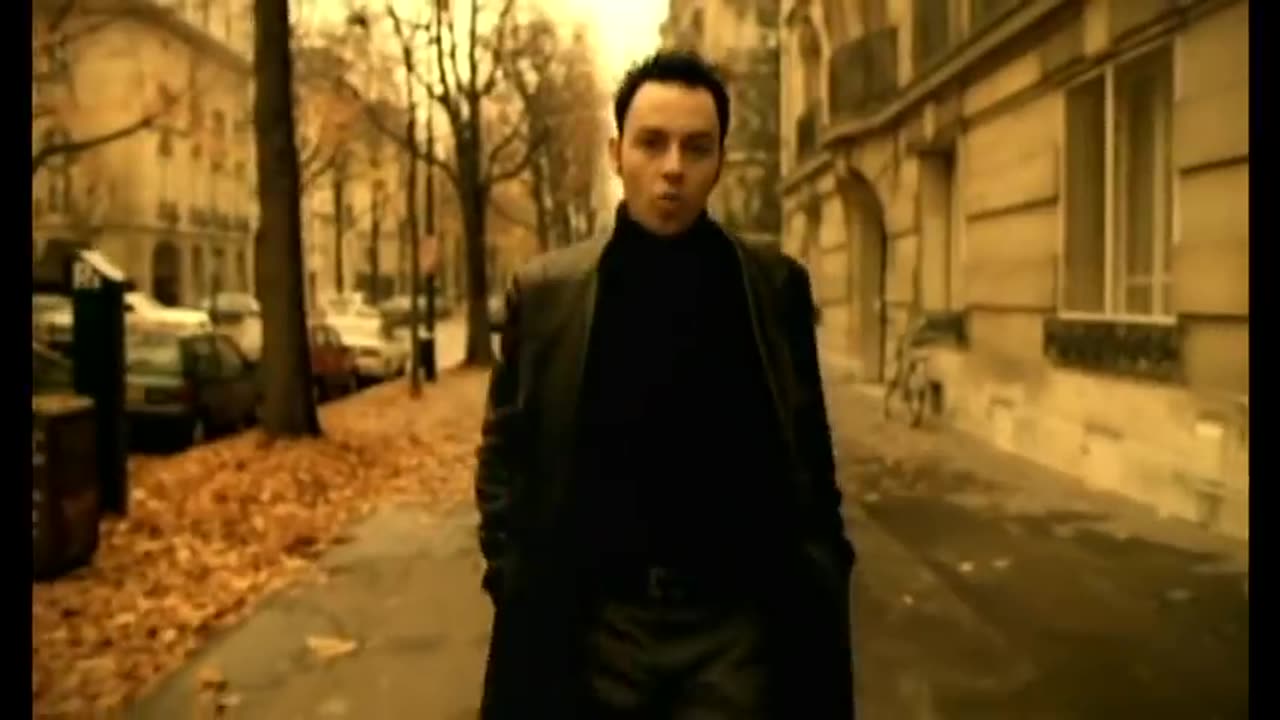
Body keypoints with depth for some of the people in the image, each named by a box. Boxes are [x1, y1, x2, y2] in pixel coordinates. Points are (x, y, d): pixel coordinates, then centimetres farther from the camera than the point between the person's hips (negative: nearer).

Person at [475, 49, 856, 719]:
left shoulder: (776, 287, 0)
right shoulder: (545, 291, -1)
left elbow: (809, 456, 5)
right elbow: (504, 452, 5)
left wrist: (820, 583, -2)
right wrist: (514, 580, -4)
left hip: (734, 625, 0)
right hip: (592, 626, 1)